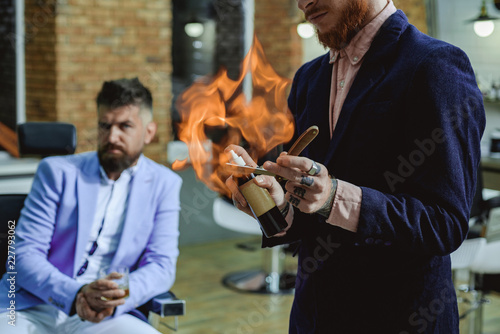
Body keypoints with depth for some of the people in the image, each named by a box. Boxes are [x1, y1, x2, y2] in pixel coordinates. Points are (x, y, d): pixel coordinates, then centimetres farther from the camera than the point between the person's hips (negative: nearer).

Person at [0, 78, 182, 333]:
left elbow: (161, 265, 3)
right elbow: (24, 255, 0)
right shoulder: (57, 171, 7)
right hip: (33, 310, -1)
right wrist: (75, 294, -19)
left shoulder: (164, 184, 10)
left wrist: (116, 299, -17)